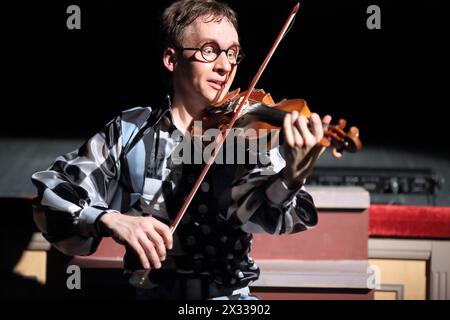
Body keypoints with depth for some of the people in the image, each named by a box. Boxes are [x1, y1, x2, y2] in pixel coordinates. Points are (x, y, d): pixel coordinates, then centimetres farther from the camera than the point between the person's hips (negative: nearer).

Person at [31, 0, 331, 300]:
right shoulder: (129, 131, 2)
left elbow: (263, 213, -17)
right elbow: (53, 192, -2)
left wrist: (291, 179, -39)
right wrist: (109, 219, -22)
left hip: (230, 294, -1)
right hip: (152, 292, 1)